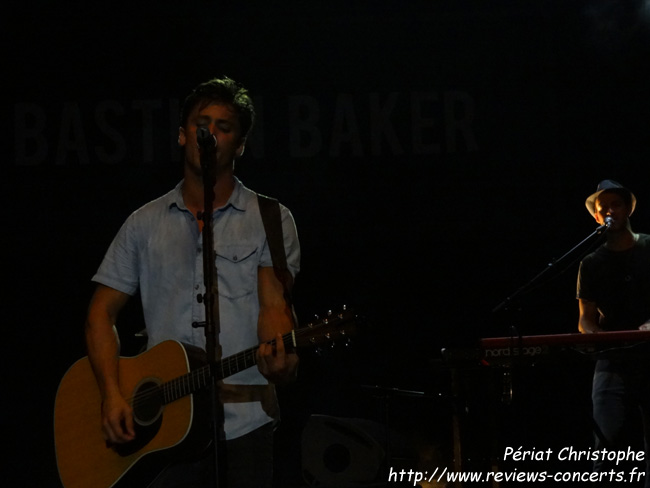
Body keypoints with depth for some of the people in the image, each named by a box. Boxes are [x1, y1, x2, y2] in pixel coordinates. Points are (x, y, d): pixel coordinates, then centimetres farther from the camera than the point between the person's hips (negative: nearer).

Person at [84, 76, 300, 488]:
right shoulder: (145, 224, 12)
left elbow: (275, 304, -5)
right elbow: (102, 312, 10)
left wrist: (279, 357, -28)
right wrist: (112, 394, -4)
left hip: (244, 421, -2)